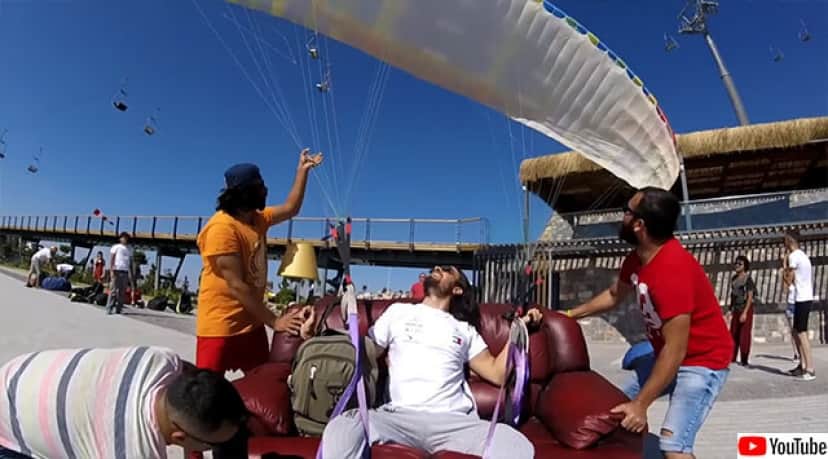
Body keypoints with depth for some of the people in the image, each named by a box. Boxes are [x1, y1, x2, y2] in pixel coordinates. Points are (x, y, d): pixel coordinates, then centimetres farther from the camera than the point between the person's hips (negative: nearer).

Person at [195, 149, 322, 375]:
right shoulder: (222, 227, -19)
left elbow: (290, 208, 23)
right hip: (220, 328, -8)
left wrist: (302, 170, 21)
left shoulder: (258, 219, 8)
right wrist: (274, 321, -21)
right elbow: (236, 285, -23)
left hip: (252, 324, 8)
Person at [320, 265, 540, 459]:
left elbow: (497, 373, 19)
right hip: (401, 415, 0)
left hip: (454, 420, 1)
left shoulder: (465, 330, 25)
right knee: (341, 428, -34)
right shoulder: (399, 311, 24)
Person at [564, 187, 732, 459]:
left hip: (702, 363, -9)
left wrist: (641, 404, -27)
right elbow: (614, 295, 16)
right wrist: (569, 314, 13)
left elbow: (675, 350, -31)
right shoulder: (637, 258, -5)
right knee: (619, 406, 12)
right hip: (666, 355, 9)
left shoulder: (673, 269, -33)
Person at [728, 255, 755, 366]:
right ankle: (732, 358, 14)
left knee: (744, 335, -2)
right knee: (733, 334, 7)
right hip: (736, 309, 6)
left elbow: (750, 297, -14)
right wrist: (730, 310, 12)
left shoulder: (748, 279, -11)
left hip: (746, 309, -6)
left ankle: (744, 360, 5)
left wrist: (745, 312, -19)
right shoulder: (734, 278, 9)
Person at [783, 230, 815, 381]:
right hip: (806, 298, 10)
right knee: (798, 331, 14)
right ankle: (803, 365, 17)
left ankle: (810, 369, -9)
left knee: (802, 333, -8)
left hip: (802, 299, -10)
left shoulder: (793, 256, -13)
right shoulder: (802, 255, 18)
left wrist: (785, 263, -4)